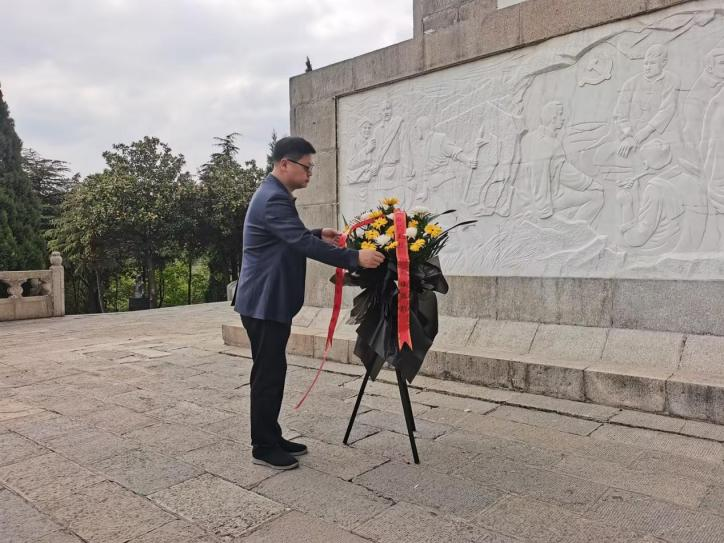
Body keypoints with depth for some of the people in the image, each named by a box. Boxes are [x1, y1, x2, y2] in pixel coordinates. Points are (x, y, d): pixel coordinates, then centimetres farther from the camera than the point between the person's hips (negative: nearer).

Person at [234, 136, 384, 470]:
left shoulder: (274, 194, 15)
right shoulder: (273, 199, -19)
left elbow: (293, 238, 27)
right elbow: (304, 244, -29)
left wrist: (319, 234, 13)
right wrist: (355, 258, -29)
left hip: (270, 301, 10)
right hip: (264, 303, -10)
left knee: (273, 372, 15)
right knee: (267, 375, -1)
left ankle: (272, 438, 27)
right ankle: (263, 448, 12)